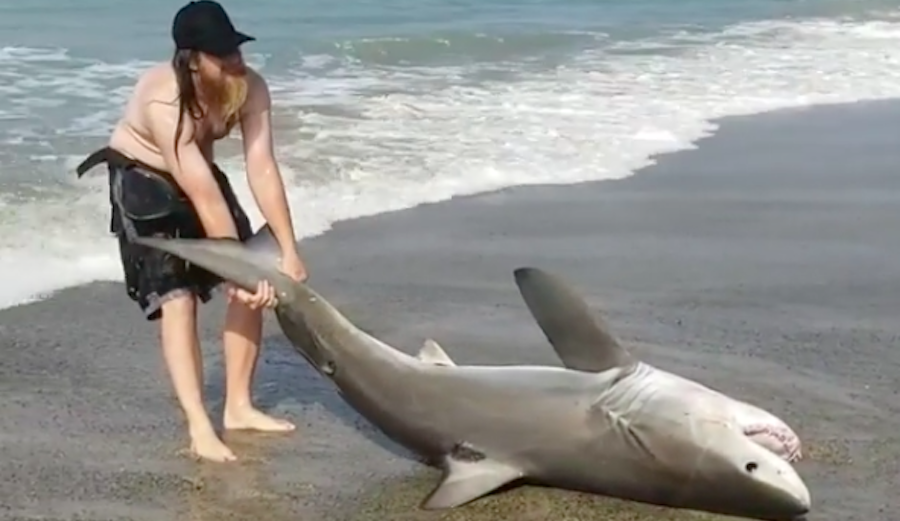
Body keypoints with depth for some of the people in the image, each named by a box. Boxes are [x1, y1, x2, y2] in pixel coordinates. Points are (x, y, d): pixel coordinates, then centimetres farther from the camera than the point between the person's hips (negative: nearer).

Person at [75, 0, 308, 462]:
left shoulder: (249, 87, -21)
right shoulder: (164, 101, -37)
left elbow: (263, 170, -22)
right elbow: (206, 198, -37)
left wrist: (288, 252, -26)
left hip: (197, 174, 6)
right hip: (142, 181, -6)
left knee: (255, 289, -1)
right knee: (176, 298, -17)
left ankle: (238, 407, 10)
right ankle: (199, 428, -13)